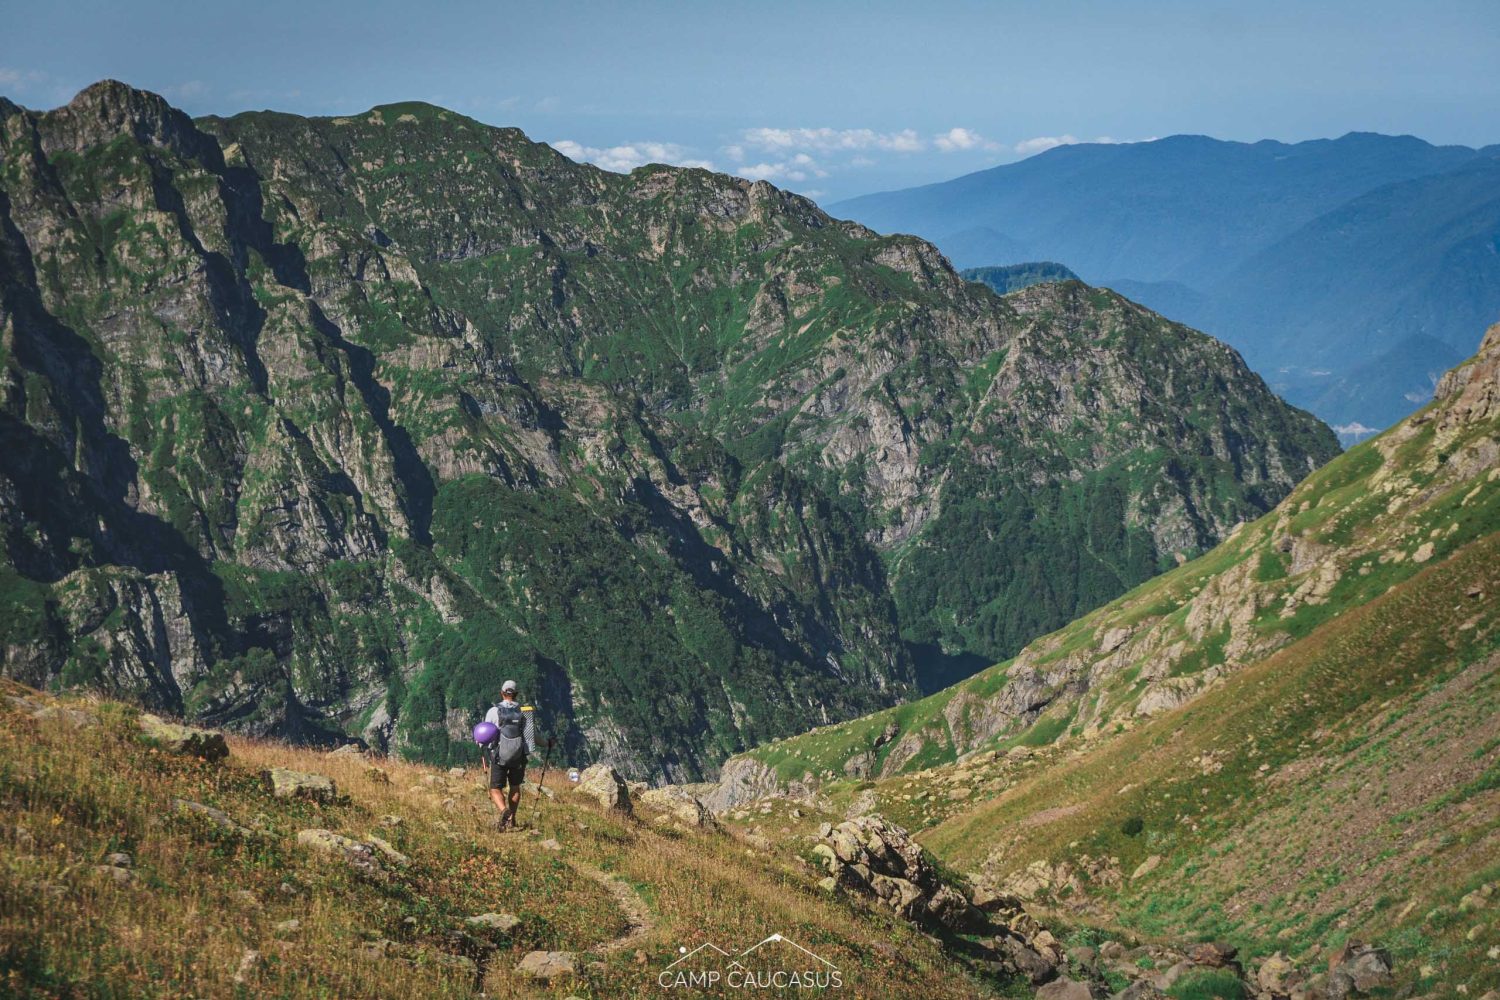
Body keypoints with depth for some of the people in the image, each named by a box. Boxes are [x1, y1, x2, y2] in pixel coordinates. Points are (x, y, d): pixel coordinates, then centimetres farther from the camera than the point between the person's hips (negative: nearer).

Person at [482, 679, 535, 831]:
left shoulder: (494, 711, -7)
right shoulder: (524, 711, -1)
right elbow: (532, 735, -1)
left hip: (500, 756, -2)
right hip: (519, 756, 2)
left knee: (496, 790, 4)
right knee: (515, 786, 23)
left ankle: (504, 811, -25)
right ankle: (511, 820, 24)